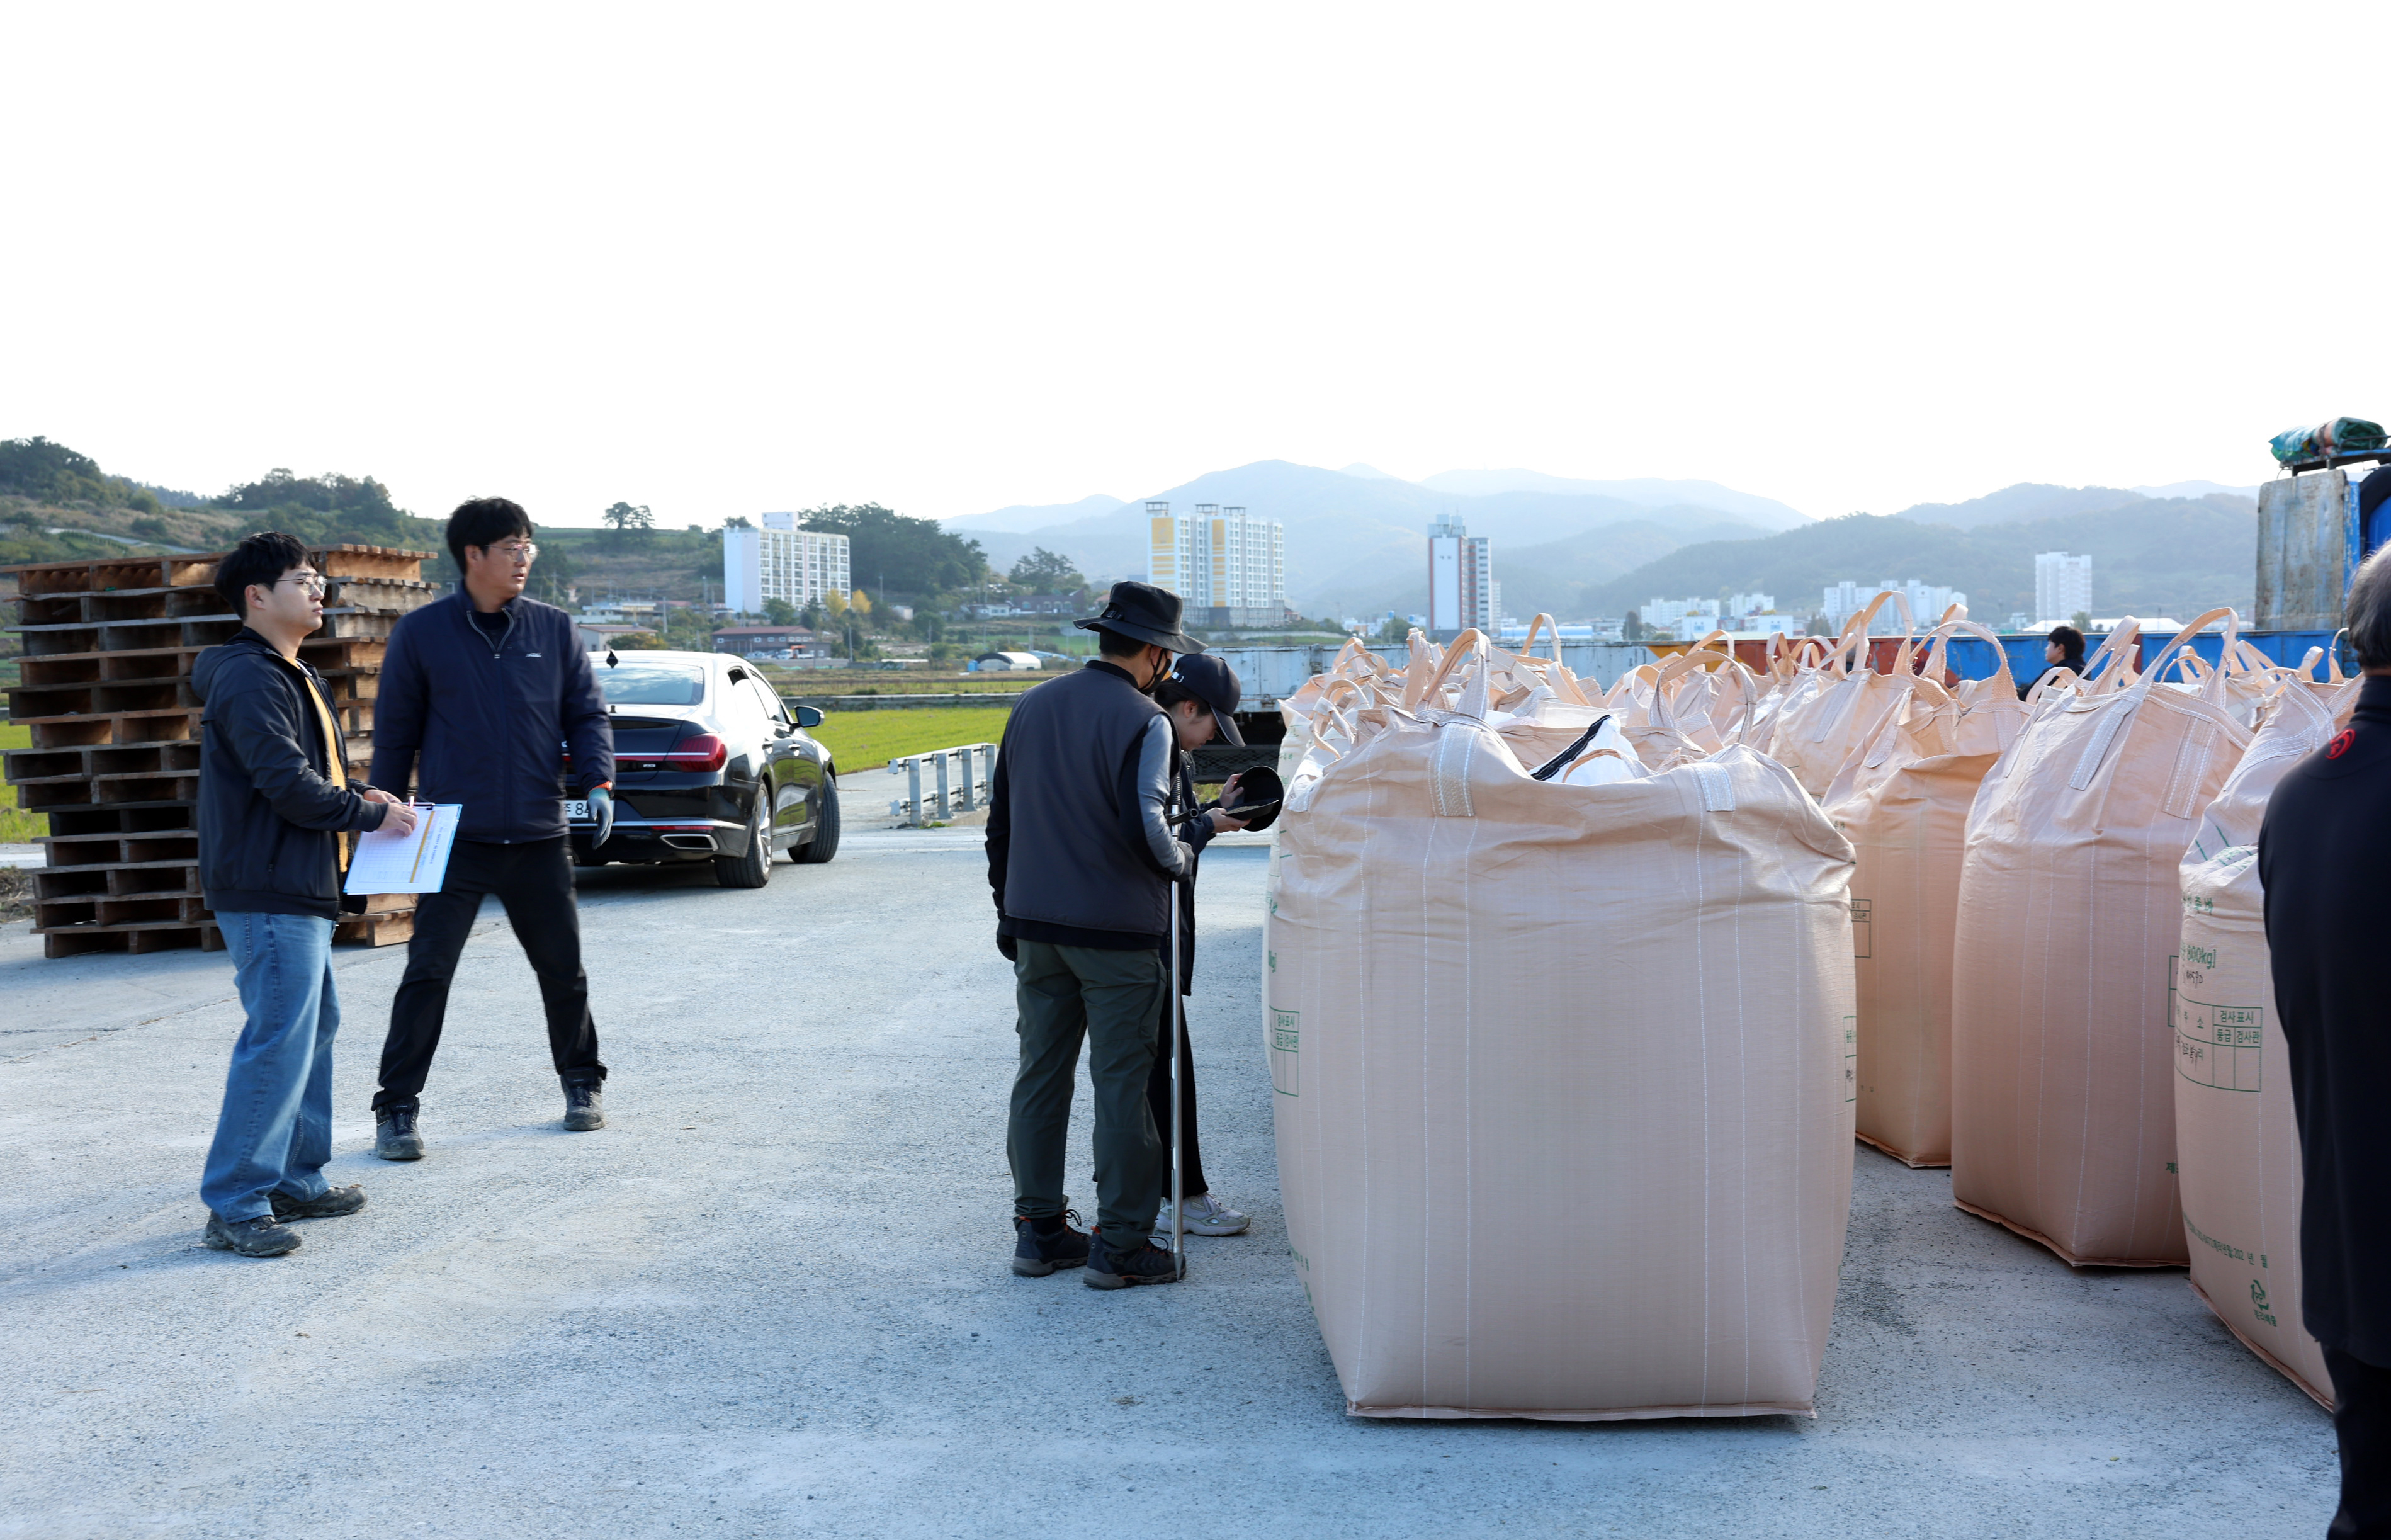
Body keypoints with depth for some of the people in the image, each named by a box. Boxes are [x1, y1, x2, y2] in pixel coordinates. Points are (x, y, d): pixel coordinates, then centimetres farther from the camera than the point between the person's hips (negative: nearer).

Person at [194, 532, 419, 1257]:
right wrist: (370, 813, -11)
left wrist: (356, 794, 7)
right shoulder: (248, 678, -15)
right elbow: (287, 784, -22)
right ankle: (234, 1205, -4)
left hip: (298, 889, 11)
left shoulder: (290, 675, 18)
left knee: (315, 1025, 16)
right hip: (268, 893, -11)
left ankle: (297, 1181, 25)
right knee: (278, 1042, -10)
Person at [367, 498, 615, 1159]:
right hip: (456, 838, -2)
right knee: (428, 973, -4)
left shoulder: (554, 629, 5)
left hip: (540, 836, 3)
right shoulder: (421, 633, -1)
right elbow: (395, 731, 4)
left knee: (563, 969, 12)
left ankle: (582, 1083, 31)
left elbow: (587, 712, 9)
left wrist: (597, 782, -7)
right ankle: (398, 1107, 6)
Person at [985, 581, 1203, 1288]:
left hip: (1036, 929, 6)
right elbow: (1145, 829, -20)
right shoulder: (1143, 721, -12)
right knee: (1121, 1087, 1)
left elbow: (999, 821, 14)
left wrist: (1010, 911, 22)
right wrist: (1181, 860, 1)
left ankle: (1037, 1230, 19)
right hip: (1116, 932, -6)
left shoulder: (1032, 707, 10)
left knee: (1039, 1077, 12)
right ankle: (1119, 1245, 6)